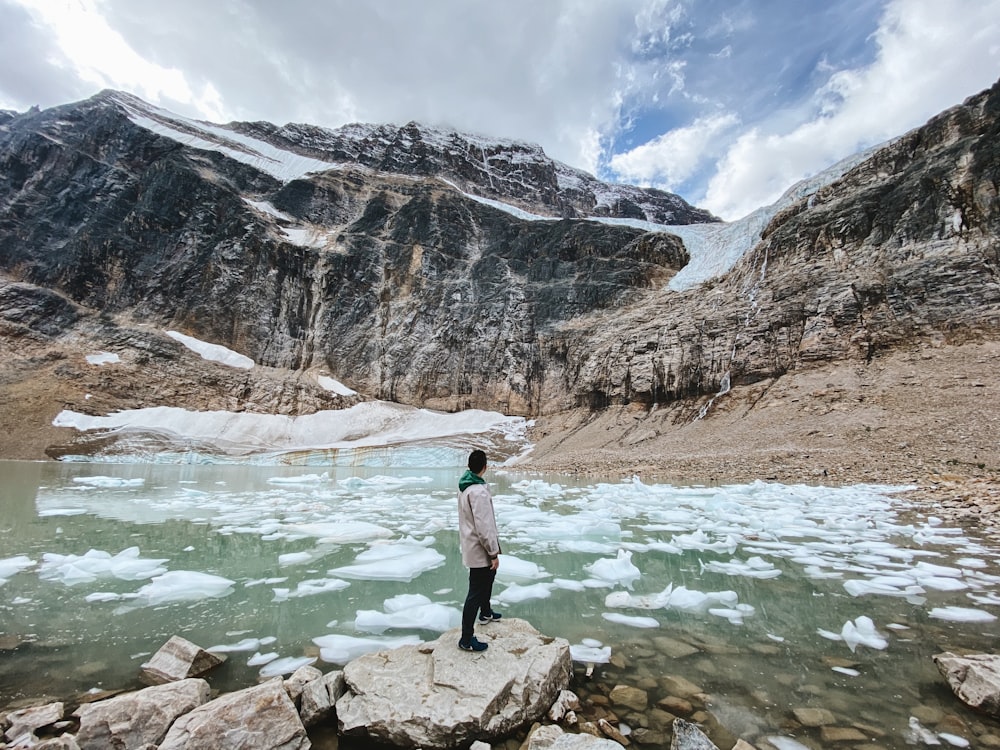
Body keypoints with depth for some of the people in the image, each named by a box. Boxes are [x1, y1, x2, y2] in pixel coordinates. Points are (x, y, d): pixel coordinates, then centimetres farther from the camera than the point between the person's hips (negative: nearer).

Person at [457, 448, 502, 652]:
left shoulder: (465, 485, 2)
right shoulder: (478, 491, -29)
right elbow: (484, 527, -27)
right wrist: (494, 553, -18)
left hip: (472, 544, 10)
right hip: (479, 549, -10)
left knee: (487, 578, 29)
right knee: (476, 592, 2)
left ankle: (486, 613, 50)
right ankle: (466, 639, 13)